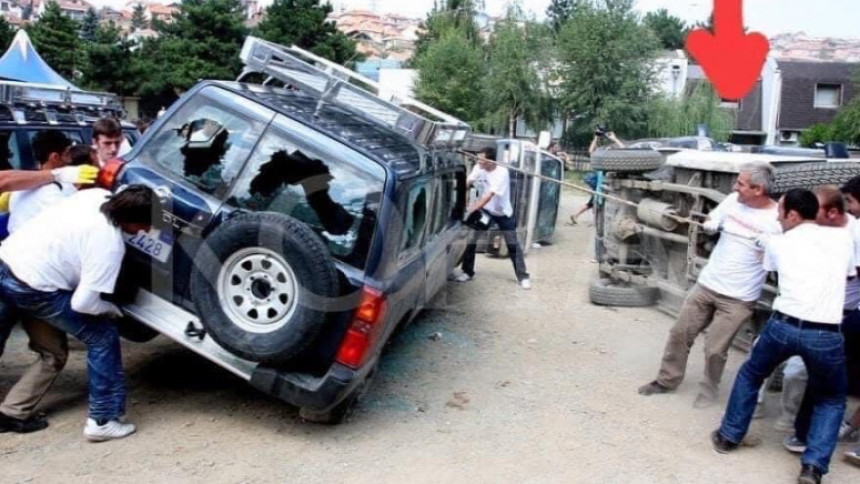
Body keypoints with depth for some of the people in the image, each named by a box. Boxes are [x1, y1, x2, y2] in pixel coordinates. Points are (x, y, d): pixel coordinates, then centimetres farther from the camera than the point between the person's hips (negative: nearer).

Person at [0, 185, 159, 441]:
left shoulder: (98, 195, -2)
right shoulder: (110, 244, -22)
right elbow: (83, 303, -19)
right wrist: (110, 309, 0)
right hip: (33, 288, -9)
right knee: (103, 338, 1)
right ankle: (104, 420, 6)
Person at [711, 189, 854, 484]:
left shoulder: (778, 243, 9)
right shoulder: (843, 238, 11)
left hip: (783, 325, 0)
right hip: (825, 335, 1)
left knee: (750, 376, 26)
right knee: (831, 401, 22)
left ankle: (729, 436, 33)